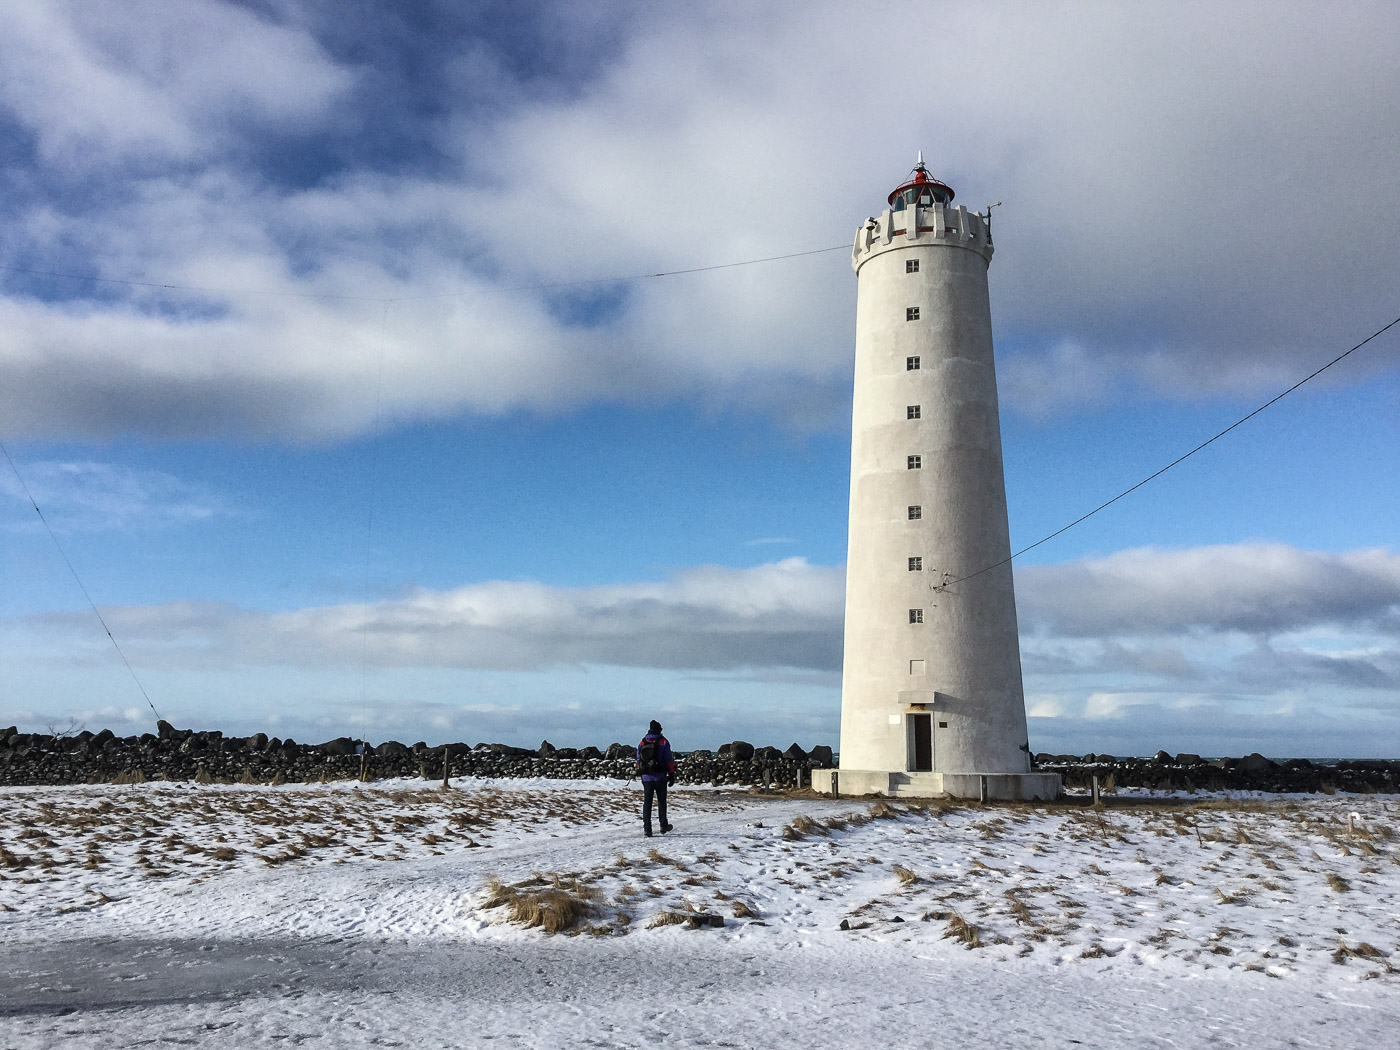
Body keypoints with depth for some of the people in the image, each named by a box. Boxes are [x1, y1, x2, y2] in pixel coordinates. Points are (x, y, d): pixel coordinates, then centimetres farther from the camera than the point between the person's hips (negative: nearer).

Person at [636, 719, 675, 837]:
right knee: (661, 802, 12)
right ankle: (663, 826, 20)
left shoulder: (642, 743, 6)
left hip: (646, 777, 2)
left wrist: (640, 773, 20)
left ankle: (647, 828, -1)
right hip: (660, 777, -2)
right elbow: (669, 760, -6)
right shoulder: (663, 742, -5)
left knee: (647, 802, 5)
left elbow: (638, 760, 11)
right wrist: (672, 775, 0)